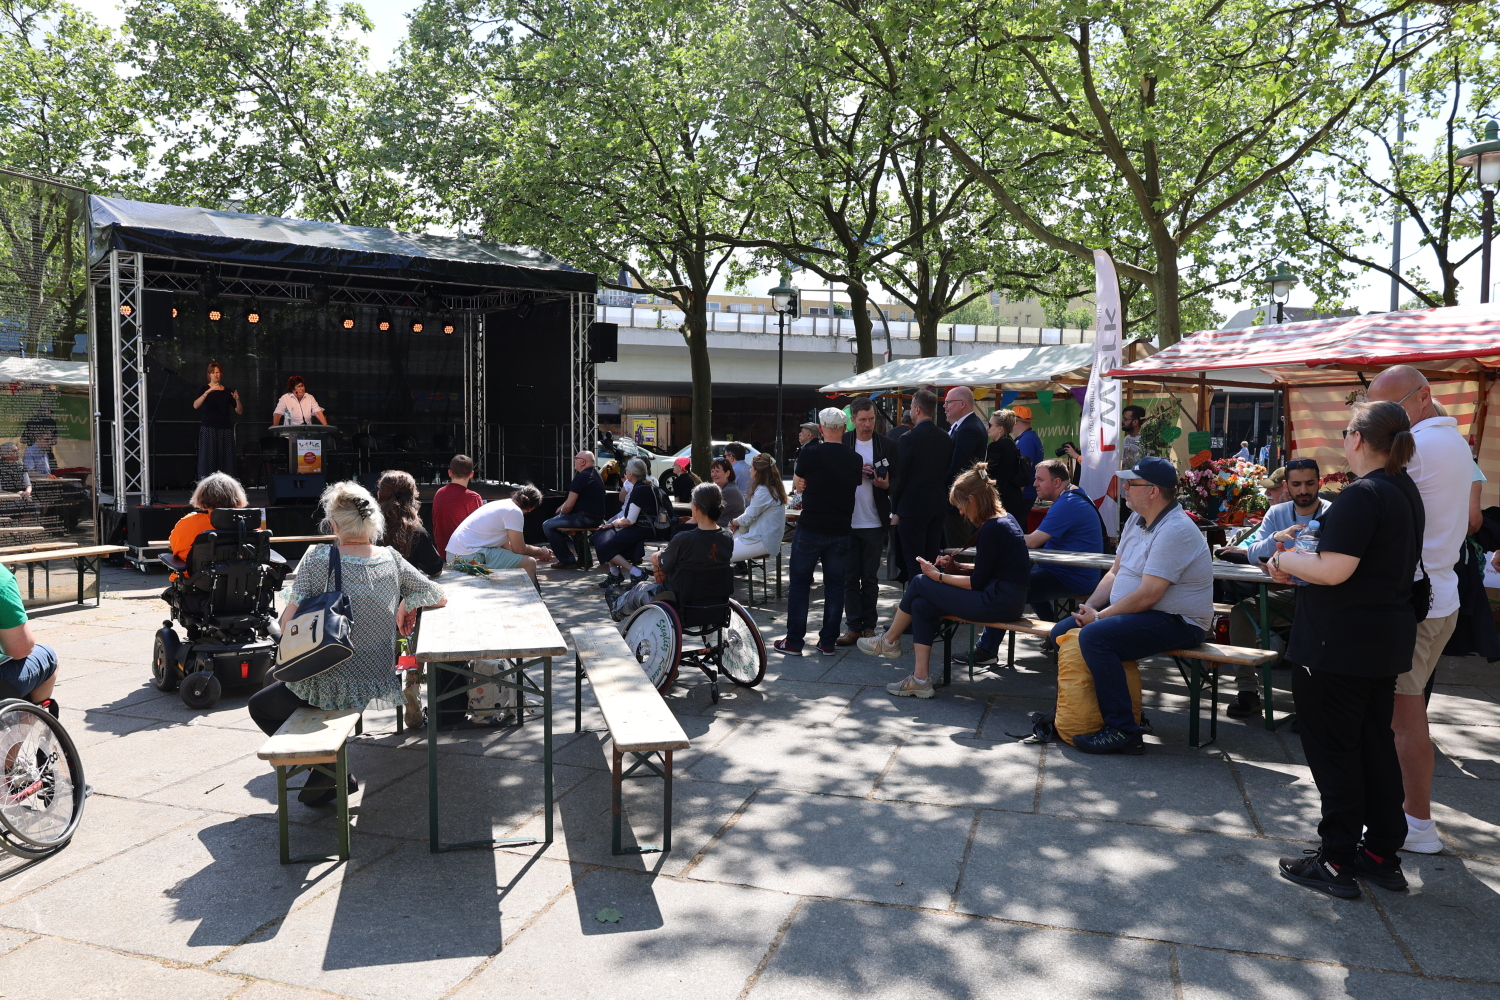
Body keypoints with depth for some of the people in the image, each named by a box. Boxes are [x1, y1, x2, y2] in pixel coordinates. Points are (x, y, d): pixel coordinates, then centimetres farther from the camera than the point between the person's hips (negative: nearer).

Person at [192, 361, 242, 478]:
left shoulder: (228, 391, 12)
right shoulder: (204, 389, 5)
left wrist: (237, 400, -12)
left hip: (226, 429, 2)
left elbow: (239, 411, 8)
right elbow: (195, 406, -13)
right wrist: (208, 392, -26)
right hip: (209, 429, -2)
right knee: (208, 460, -8)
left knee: (226, 461, -3)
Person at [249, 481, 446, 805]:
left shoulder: (318, 558, -13)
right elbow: (440, 598, 9)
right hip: (379, 685, 6)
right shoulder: (391, 560, -2)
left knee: (259, 707, 25)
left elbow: (287, 624, -15)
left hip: (331, 686, -5)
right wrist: (405, 604, 21)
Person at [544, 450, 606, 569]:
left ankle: (567, 560, -6)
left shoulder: (581, 477, -17)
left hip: (585, 519, -10)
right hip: (597, 518, 10)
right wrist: (561, 508, 14)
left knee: (548, 525, -6)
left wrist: (560, 512, 2)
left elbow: (569, 505, -18)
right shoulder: (595, 474, 15)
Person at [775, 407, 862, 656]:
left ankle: (794, 641, 9)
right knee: (834, 584, 11)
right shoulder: (854, 458, 1)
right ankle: (828, 642, 14)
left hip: (810, 529, -3)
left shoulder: (810, 453, -10)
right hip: (841, 530, 3)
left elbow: (798, 485, 3)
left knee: (799, 583, 7)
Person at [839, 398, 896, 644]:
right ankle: (854, 626, 13)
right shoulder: (842, 443, 2)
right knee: (850, 576, 5)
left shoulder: (887, 445, 2)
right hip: (847, 520, 1)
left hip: (874, 522, 0)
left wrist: (886, 484, -16)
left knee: (870, 577, 8)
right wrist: (856, 471, -13)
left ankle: (869, 625, 18)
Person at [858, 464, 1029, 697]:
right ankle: (921, 679, 1)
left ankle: (889, 641, 19)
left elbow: (977, 583, -17)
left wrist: (938, 576, -7)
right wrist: (957, 567, 8)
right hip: (1006, 598, 10)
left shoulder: (991, 529, -19)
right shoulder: (1003, 519, 12)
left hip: (997, 603, -10)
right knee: (922, 605, 3)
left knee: (919, 584, -2)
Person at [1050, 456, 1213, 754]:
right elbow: (1115, 572, 13)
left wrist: (1099, 616, -18)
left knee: (1094, 637, -31)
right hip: (1130, 610, 10)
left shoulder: (1174, 531, -22)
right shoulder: (1137, 520, 10)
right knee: (1062, 633, 4)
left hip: (1177, 622, -10)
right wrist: (1089, 606, -2)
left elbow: (1147, 596, -26)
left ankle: (1124, 731, -24)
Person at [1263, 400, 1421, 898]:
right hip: (1386, 637, 10)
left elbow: (1332, 571, -26)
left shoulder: (1363, 494, -21)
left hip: (1340, 645, -9)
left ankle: (1336, 860, 11)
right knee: (1375, 741, 17)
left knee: (1333, 748, 1)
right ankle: (1382, 852, 28)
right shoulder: (1405, 491, 11)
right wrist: (1302, 556, 11)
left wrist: (1286, 561, -8)